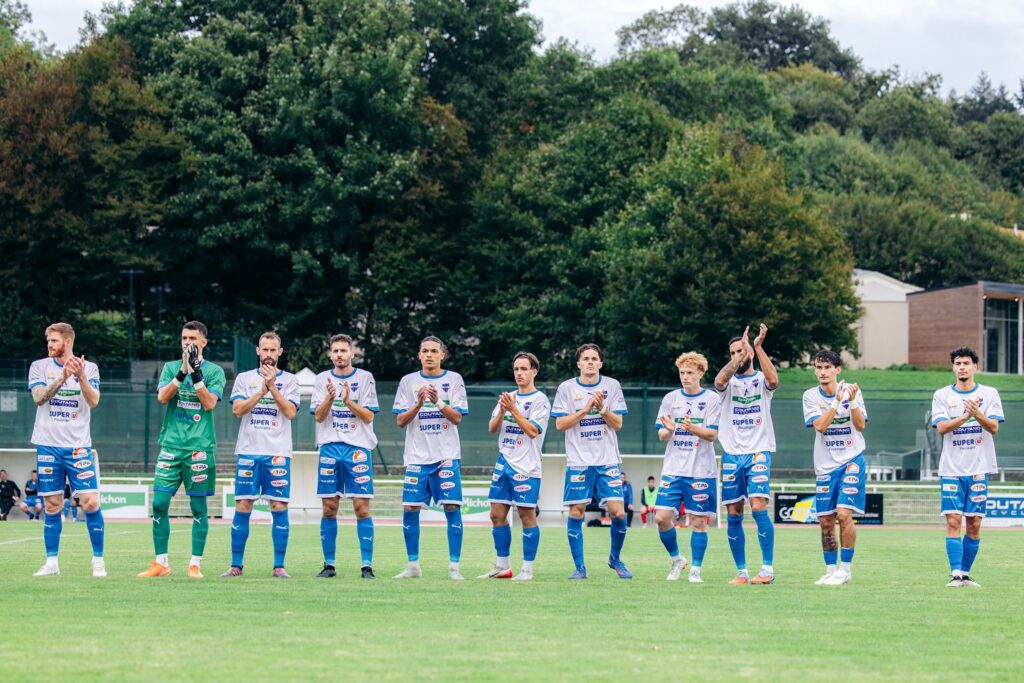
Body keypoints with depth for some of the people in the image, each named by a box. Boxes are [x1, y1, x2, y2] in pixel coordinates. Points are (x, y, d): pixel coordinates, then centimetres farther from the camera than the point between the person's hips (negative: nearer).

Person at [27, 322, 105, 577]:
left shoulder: (89, 368, 4)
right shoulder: (39, 367, 5)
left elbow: (93, 401, -7)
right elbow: (38, 396, -10)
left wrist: (81, 377, -23)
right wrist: (62, 377, -23)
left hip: (78, 445, -1)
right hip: (48, 444, 1)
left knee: (90, 502, -8)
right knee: (53, 506, 3)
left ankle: (98, 561, 1)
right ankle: (51, 562, 11)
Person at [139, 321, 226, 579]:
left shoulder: (214, 371, 4)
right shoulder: (171, 367, 11)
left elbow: (209, 403, -9)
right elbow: (162, 397, -4)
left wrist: (195, 372, -15)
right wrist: (182, 372, -15)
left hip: (199, 447, -2)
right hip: (171, 444, 2)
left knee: (198, 506, 0)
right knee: (159, 503, -3)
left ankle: (195, 564, 6)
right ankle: (161, 563, 5)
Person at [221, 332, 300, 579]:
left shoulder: (289, 380, 8)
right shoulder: (245, 378, 11)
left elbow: (290, 412, -6)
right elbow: (238, 409, -2)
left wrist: (272, 386, -11)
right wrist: (261, 390, -10)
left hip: (278, 452, -1)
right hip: (248, 450, 1)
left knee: (279, 507, -4)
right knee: (242, 507, -2)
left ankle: (279, 566, 1)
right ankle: (236, 565, 3)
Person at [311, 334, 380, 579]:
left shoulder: (365, 378, 3)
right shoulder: (322, 379, 8)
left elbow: (368, 416, -4)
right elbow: (319, 416, -1)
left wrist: (348, 401, -19)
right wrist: (330, 398, -18)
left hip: (358, 448, -2)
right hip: (330, 448, 2)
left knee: (362, 508, -7)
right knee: (329, 508, 2)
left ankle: (366, 565, -5)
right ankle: (329, 564, 8)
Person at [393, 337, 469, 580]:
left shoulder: (454, 380, 3)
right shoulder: (408, 381, 7)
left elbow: (457, 418, -4)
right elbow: (401, 420, 2)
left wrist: (439, 403, -20)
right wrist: (418, 404, -15)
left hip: (446, 455, -2)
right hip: (417, 457, 2)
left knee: (452, 507, -8)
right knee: (410, 509, -1)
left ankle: (454, 566, -3)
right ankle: (413, 565, 10)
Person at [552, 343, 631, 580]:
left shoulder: (612, 386, 5)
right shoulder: (566, 388, 3)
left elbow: (618, 424, 2)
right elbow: (560, 424, -3)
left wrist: (602, 408, -14)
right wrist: (585, 409, -13)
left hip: (608, 461, 1)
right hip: (578, 461, 0)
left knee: (618, 512, -8)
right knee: (576, 514, -4)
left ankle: (615, 558, 15)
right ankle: (579, 567, 6)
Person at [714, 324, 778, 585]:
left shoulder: (761, 379, 4)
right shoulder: (729, 381, 8)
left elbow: (773, 380, -20)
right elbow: (720, 380, -16)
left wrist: (758, 347, -24)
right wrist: (740, 356, -26)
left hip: (758, 452, -3)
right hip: (732, 454, 3)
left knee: (758, 507, -16)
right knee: (733, 515, 2)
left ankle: (767, 569, -14)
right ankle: (741, 572, 9)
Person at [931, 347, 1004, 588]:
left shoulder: (989, 394, 4)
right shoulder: (942, 395, 6)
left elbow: (994, 427, -6)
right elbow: (941, 427, -7)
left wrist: (978, 415, -26)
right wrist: (966, 417, -22)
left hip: (978, 468, 0)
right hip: (951, 468, 0)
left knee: (974, 524, 1)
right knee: (953, 521, -9)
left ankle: (965, 573, 11)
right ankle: (955, 574, -12)